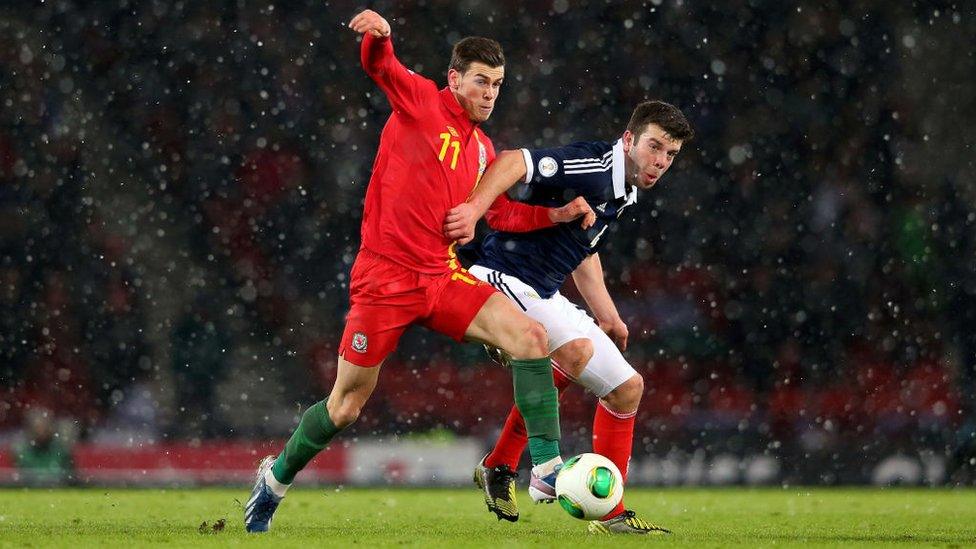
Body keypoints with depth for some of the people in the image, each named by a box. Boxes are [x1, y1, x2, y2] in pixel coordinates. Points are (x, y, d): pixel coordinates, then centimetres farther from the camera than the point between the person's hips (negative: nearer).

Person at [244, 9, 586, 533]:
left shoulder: (482, 150, 14)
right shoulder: (420, 101, -3)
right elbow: (379, 64, -18)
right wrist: (378, 35, -42)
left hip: (442, 276, 5)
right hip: (384, 274, -5)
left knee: (530, 334, -17)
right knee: (345, 406, 2)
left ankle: (547, 466, -16)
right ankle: (277, 476, 29)